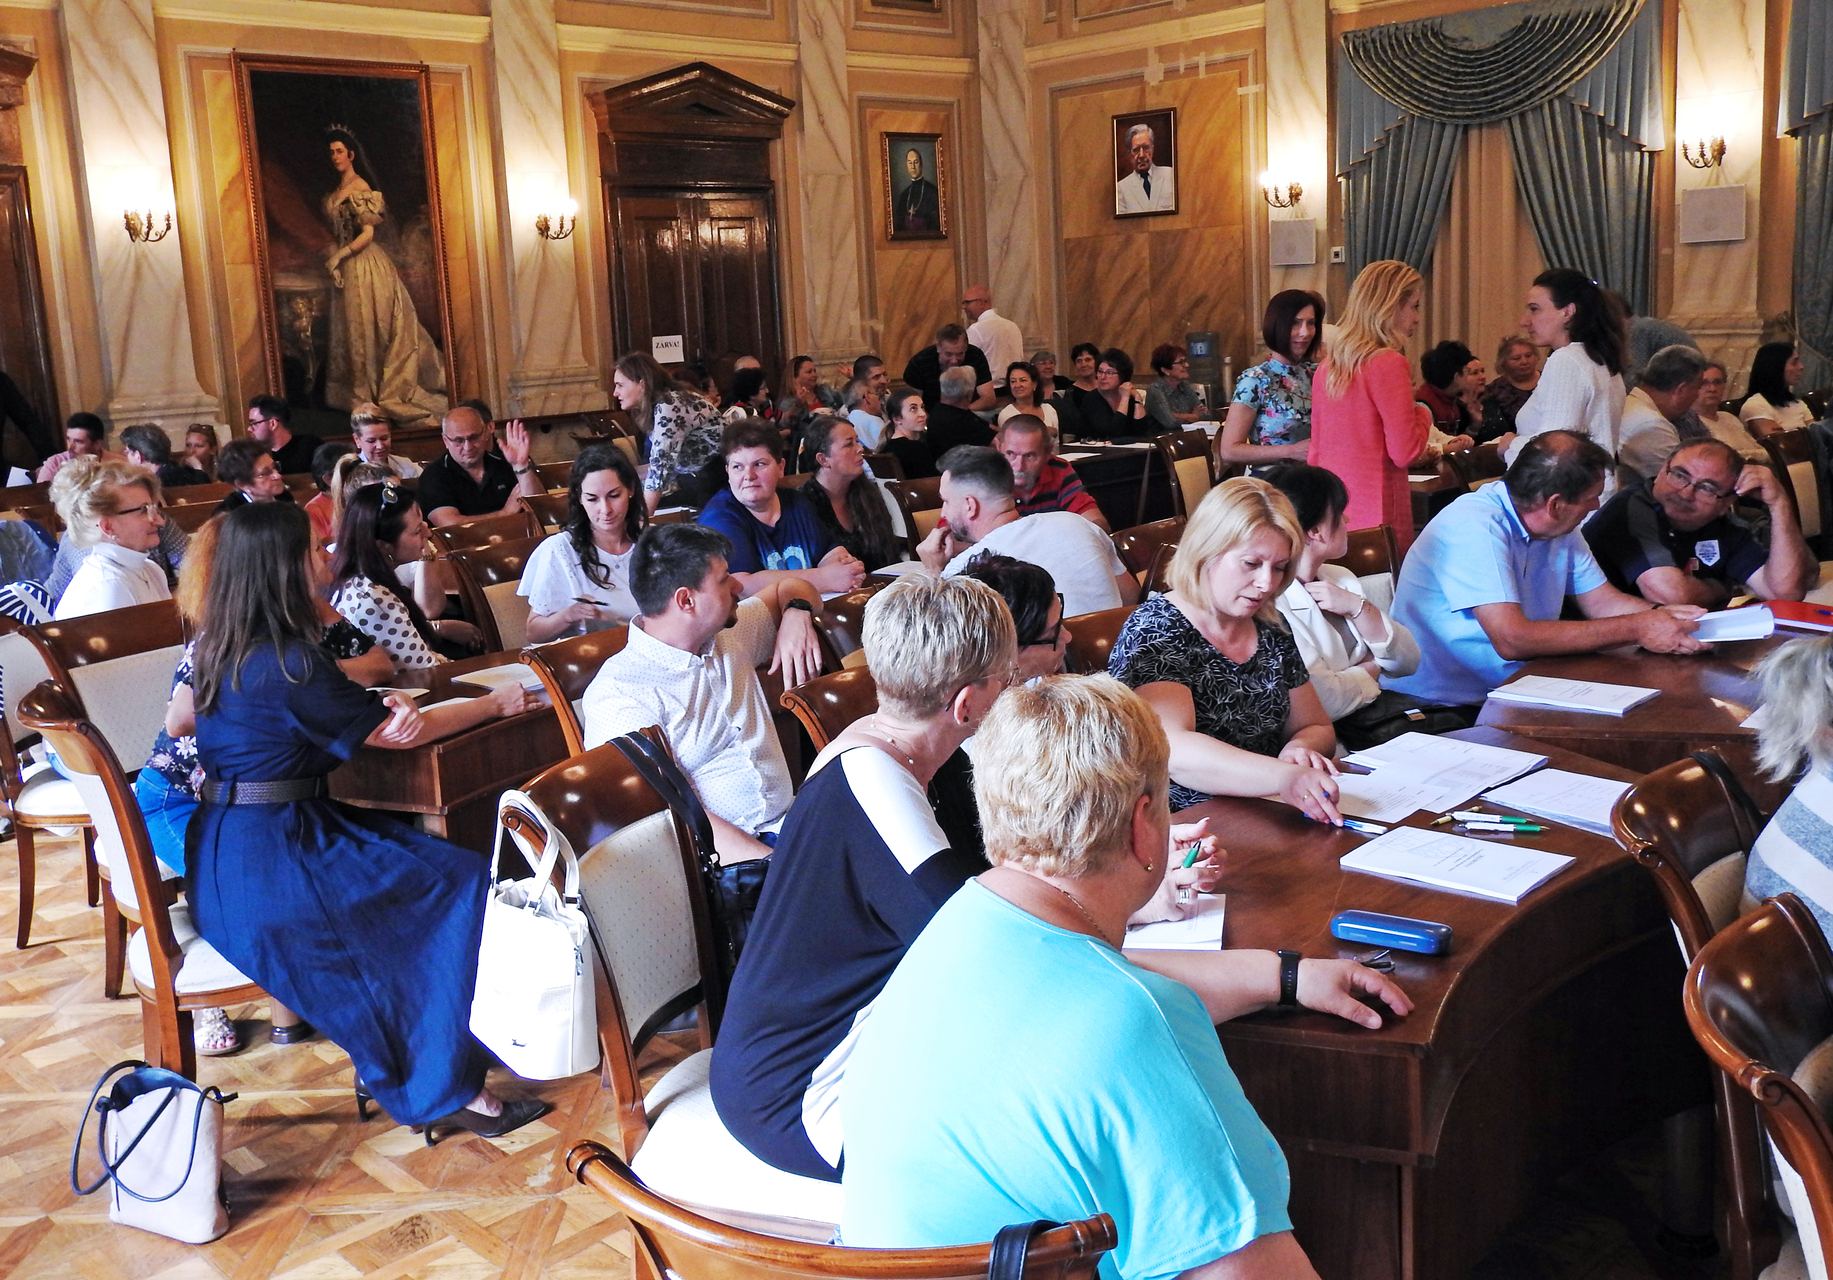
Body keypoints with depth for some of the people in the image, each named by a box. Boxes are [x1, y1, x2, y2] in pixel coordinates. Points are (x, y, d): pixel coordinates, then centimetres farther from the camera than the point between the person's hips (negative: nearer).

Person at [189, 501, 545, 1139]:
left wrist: (386, 707, -1)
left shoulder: (215, 650, 8)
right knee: (463, 882, -7)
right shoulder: (289, 663, -19)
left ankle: (389, 1058, 15)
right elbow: (397, 734, -8)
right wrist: (497, 703, 5)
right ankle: (445, 1092, 1)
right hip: (267, 863, -9)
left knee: (426, 852, 11)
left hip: (227, 847, 9)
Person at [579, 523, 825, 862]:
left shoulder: (729, 636, 16)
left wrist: (797, 616, 11)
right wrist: (774, 862, -28)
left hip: (790, 822, 7)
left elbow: (788, 588, 36)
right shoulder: (617, 693, -9)